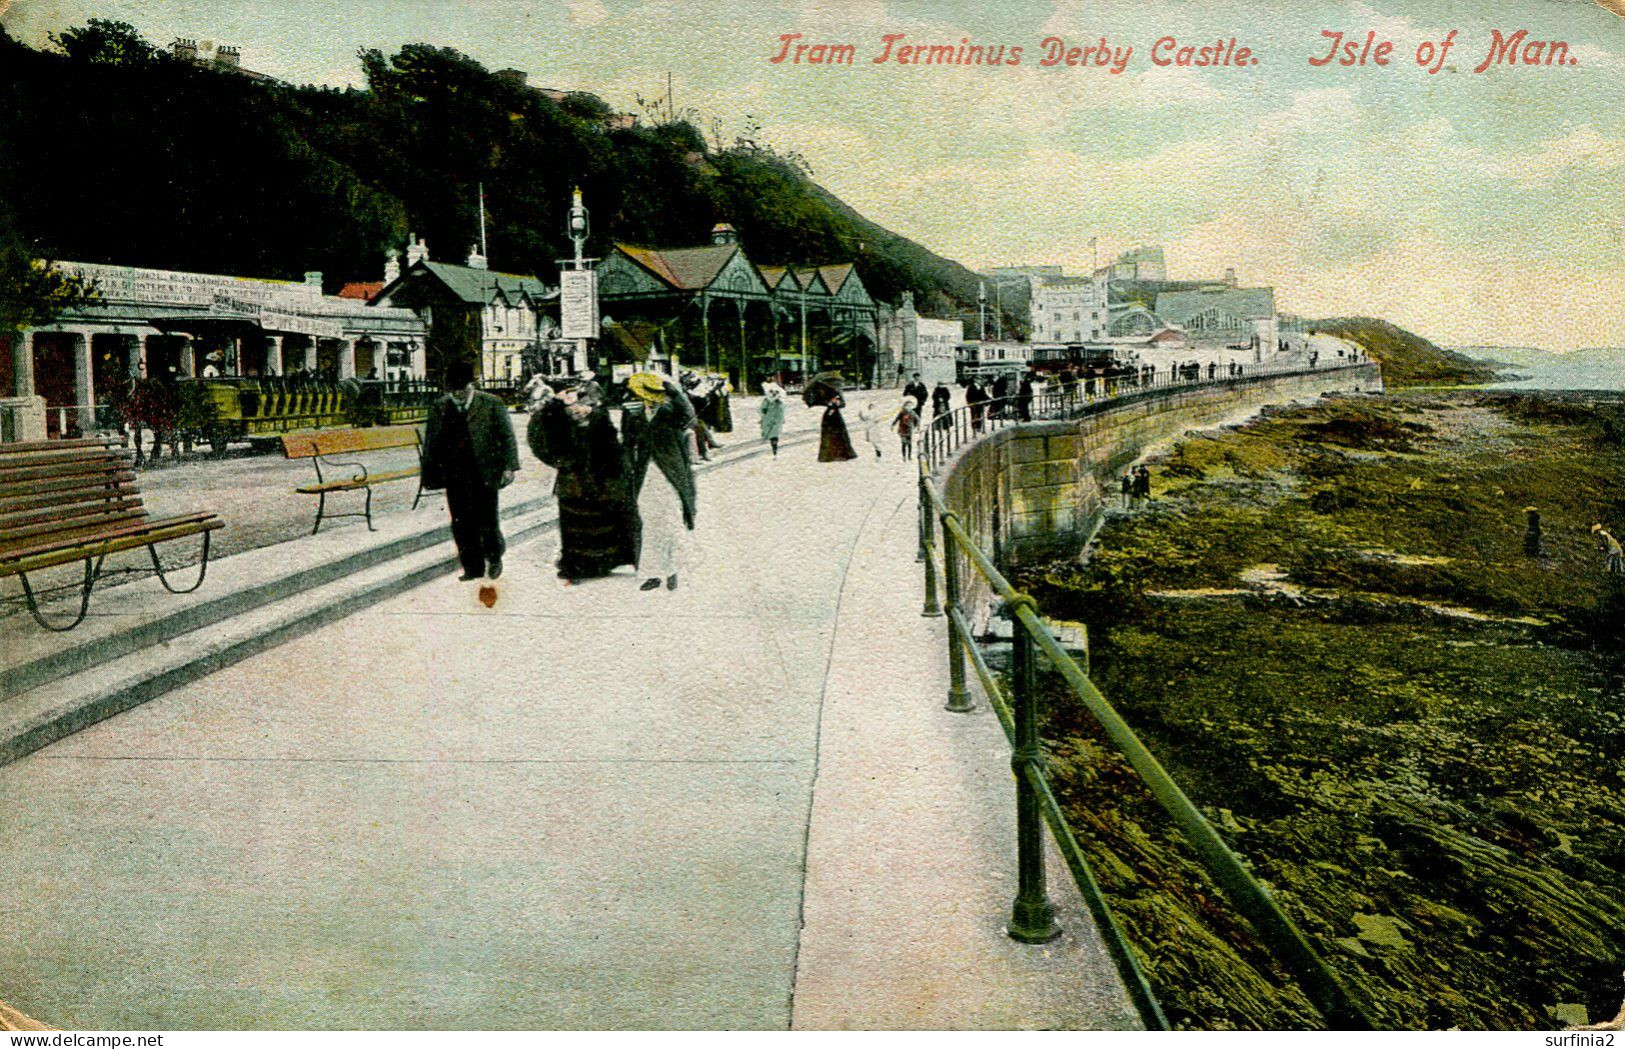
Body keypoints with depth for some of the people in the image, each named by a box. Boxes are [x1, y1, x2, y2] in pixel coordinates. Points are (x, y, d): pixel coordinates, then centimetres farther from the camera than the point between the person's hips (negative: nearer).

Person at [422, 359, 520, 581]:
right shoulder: (439, 408, 8)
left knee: (487, 522, 1)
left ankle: (494, 558, 26)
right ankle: (472, 568, 17)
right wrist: (430, 474, 7)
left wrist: (509, 466, -9)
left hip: (484, 475, -3)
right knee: (462, 525, 5)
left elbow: (507, 437, 0)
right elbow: (430, 444, 12)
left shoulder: (491, 405, 0)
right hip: (455, 477, 3)